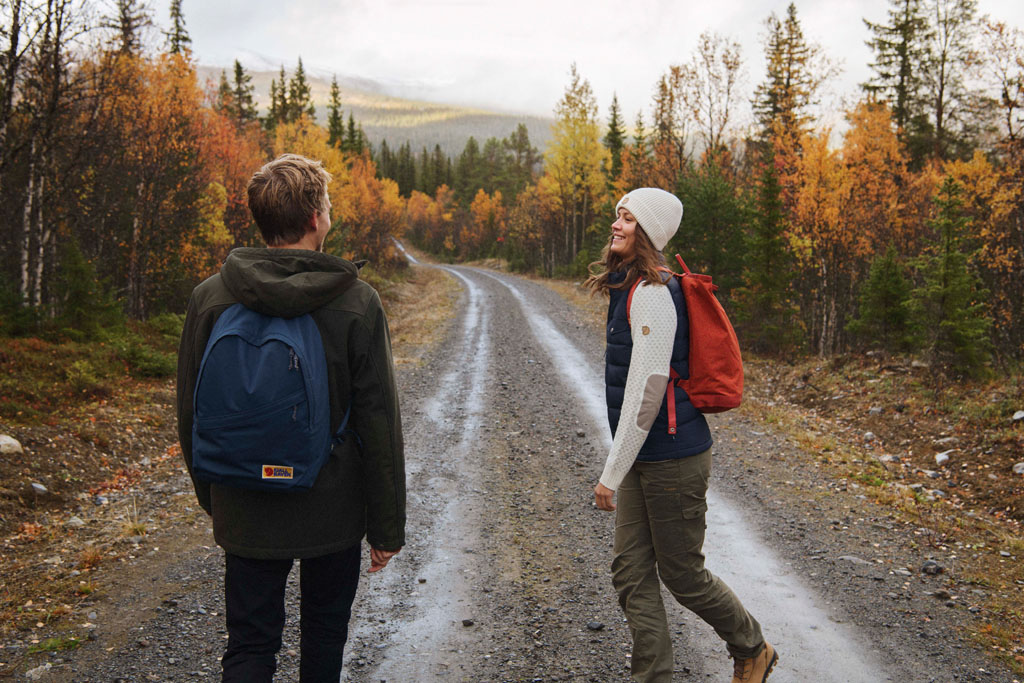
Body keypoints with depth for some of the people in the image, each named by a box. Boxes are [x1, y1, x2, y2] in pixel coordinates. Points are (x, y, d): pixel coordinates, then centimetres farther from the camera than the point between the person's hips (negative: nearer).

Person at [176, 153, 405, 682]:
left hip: (245, 513, 2)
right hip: (333, 511, -1)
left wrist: (212, 498, 17)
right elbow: (379, 424, -12)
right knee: (324, 634, 20)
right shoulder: (356, 302, -14)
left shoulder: (210, 297, -6)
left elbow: (190, 414, 2)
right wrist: (387, 526, -3)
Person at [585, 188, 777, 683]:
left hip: (672, 457, -9)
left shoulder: (652, 294, -21)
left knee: (681, 574, 8)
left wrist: (612, 473, -20)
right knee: (631, 572, 11)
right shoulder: (628, 287, 10)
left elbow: (647, 391, -24)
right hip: (643, 458, 9)